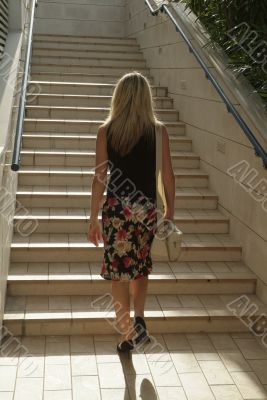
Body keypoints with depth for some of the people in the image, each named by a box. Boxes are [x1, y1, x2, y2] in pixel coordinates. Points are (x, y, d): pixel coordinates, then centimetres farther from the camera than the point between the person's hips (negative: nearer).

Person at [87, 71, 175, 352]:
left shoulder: (106, 131, -4)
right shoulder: (158, 130, -1)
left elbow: (100, 178, -4)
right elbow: (167, 176, 0)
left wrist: (94, 218, 2)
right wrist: (170, 211, 11)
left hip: (116, 209, -2)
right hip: (146, 209, 2)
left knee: (119, 272, 9)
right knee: (140, 266, 23)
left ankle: (127, 335, 13)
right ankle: (139, 320, 12)